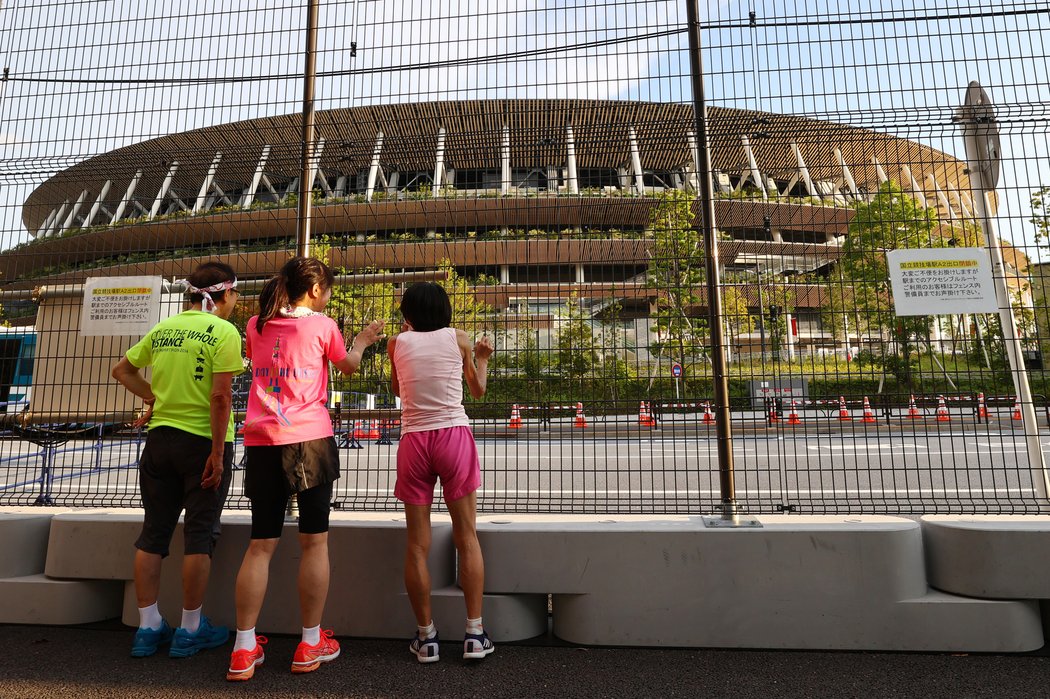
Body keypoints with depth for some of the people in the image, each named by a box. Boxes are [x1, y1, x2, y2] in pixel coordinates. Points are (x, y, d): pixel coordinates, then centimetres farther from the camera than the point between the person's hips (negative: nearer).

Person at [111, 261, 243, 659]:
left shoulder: (162, 329, 7)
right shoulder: (224, 332, -12)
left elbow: (122, 370, 21)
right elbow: (220, 396, -19)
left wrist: (153, 397, 18)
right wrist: (218, 453, -15)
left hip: (160, 437, 6)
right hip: (203, 441, -6)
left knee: (153, 532, 13)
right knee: (200, 535, 5)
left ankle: (148, 627, 23)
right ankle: (190, 630, 15)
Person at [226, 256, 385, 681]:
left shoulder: (256, 326, 11)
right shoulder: (322, 325, -1)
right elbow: (348, 365, 14)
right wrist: (363, 340, 34)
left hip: (261, 441, 5)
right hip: (309, 439, -4)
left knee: (261, 544, 10)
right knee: (314, 542, 5)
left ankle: (244, 650, 13)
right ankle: (311, 645, 15)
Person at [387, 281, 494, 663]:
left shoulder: (397, 343, 5)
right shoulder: (458, 338, 3)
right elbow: (478, 389, 12)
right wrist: (482, 357, 31)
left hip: (414, 441, 1)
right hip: (454, 435, -1)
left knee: (417, 543, 9)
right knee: (467, 536, 9)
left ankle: (426, 637, 18)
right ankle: (475, 634, 12)